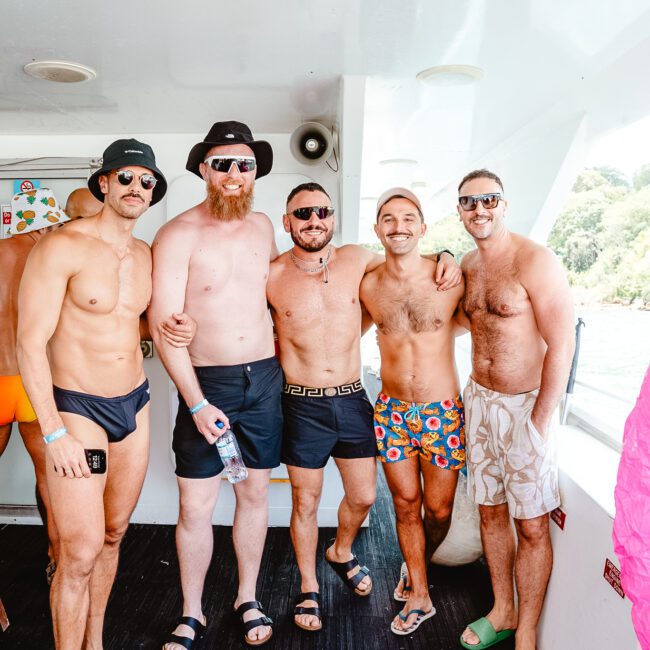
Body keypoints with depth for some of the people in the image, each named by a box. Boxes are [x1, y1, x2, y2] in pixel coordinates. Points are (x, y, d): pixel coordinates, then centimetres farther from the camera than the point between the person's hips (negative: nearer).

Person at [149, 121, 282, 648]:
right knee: (195, 506, 2)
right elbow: (163, 326, -13)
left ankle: (248, 599, 32)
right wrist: (197, 404, -17)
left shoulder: (262, 226, 6)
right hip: (205, 384, -4)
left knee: (255, 493, 13)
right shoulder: (178, 236, -9)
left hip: (264, 379, 4)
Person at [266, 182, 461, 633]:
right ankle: (309, 587, 36)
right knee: (306, 501, 11)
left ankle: (341, 553, 48)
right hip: (303, 406, -2)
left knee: (364, 497, 14)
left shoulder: (357, 260, -1)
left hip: (352, 400, 3)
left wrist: (446, 259, 0)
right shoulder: (271, 277, -7)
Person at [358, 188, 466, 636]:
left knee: (438, 509, 10)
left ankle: (416, 567, 42)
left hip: (442, 412, -1)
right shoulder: (368, 286, -3)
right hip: (392, 411, 1)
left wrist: (436, 336, 3)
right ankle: (419, 596, 31)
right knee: (406, 506, 11)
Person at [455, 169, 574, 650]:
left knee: (532, 526, 5)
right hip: (478, 400, 6)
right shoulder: (467, 266, 6)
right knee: (491, 512, 15)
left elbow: (561, 345, -16)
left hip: (526, 405, -6)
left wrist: (539, 422, -16)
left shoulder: (536, 262, -14)